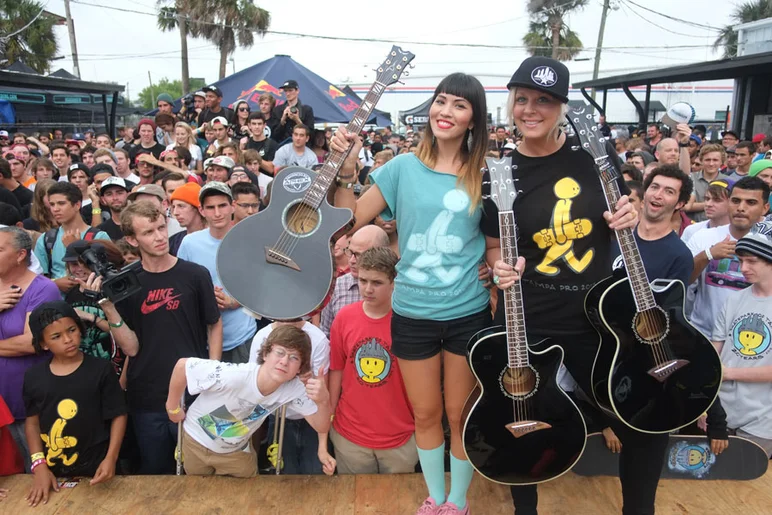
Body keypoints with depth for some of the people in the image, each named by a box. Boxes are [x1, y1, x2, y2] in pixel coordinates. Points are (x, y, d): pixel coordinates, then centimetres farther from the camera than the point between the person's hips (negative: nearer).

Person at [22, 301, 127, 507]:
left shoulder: (101, 370, -9)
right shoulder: (33, 376, 0)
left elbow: (118, 415, -7)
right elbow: (32, 421, 6)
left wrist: (111, 458, -16)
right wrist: (39, 466, -2)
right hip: (54, 473, 3)